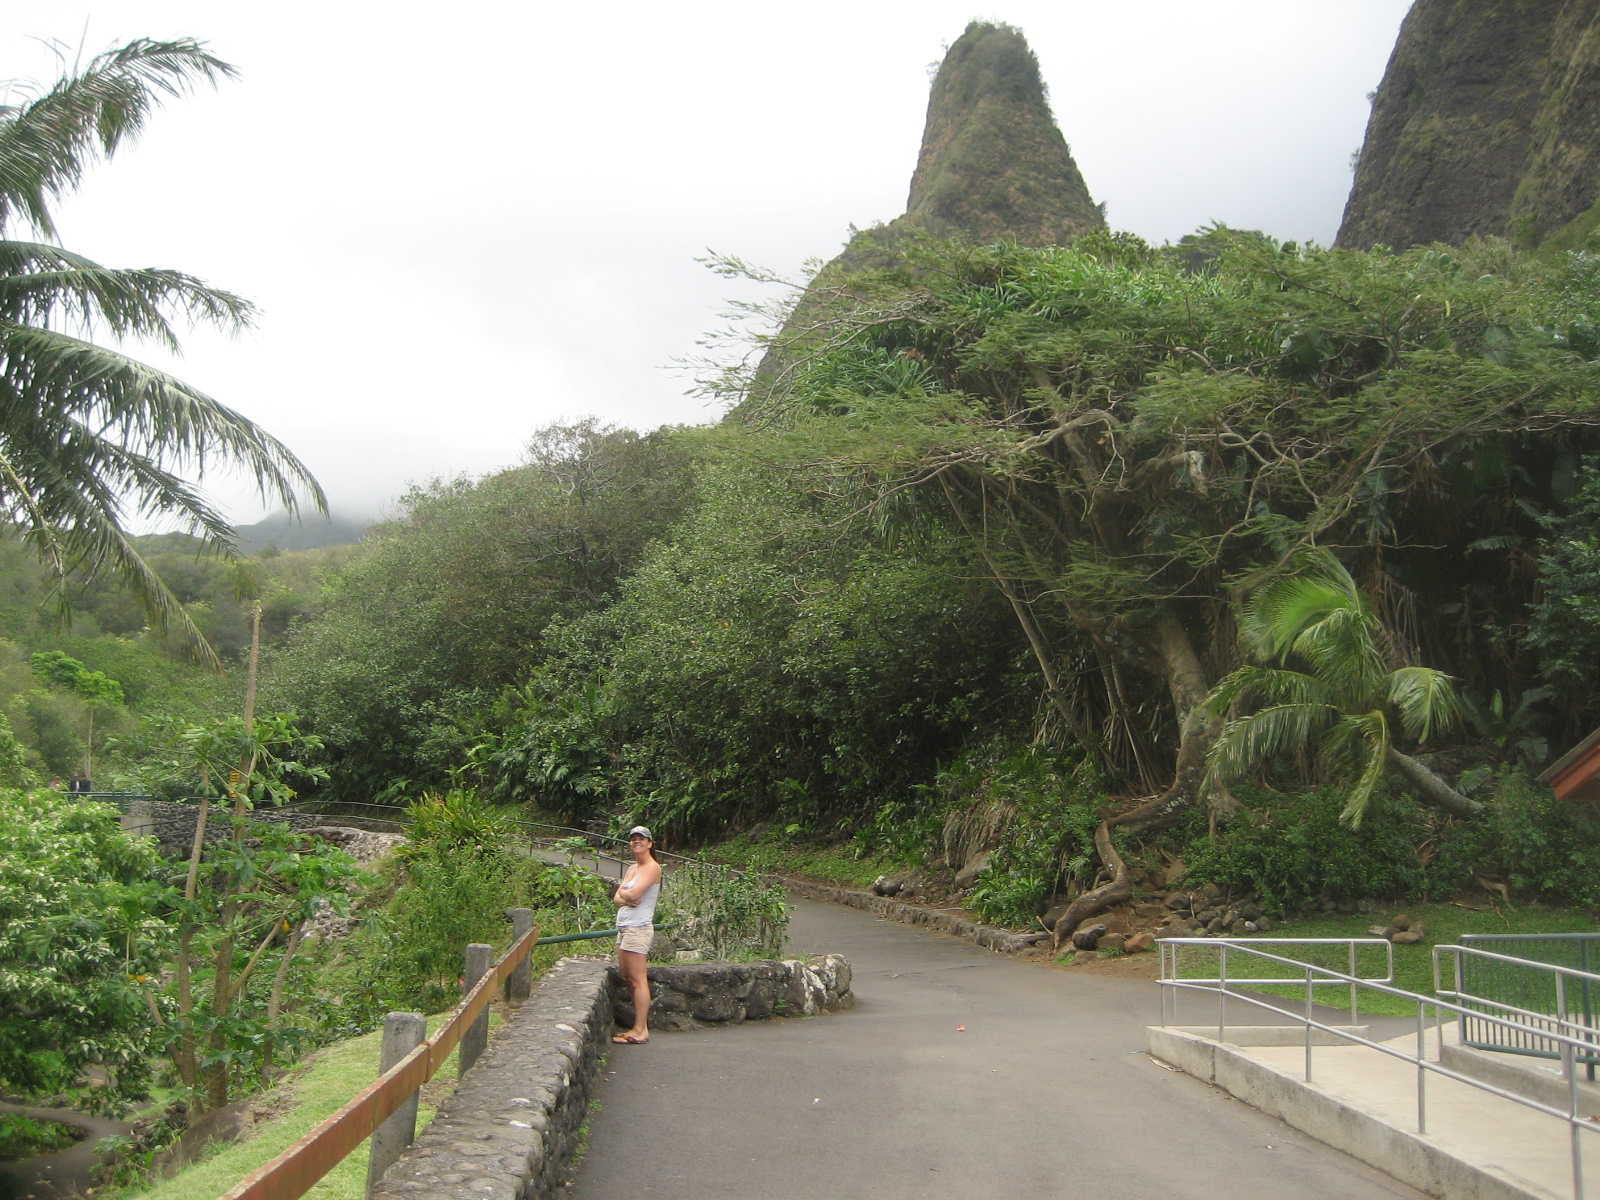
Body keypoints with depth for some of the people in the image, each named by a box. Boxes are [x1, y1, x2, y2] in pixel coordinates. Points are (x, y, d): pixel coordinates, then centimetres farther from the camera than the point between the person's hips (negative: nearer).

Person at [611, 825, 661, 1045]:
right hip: (624, 927, 9)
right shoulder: (632, 868, 18)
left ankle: (640, 1031, -5)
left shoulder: (652, 868, -8)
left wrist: (622, 891, 1)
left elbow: (633, 894, -19)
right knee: (627, 977, 10)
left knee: (637, 980, -7)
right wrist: (625, 898, -10)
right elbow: (617, 898, 12)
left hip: (638, 927, -9)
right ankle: (640, 1025, 16)